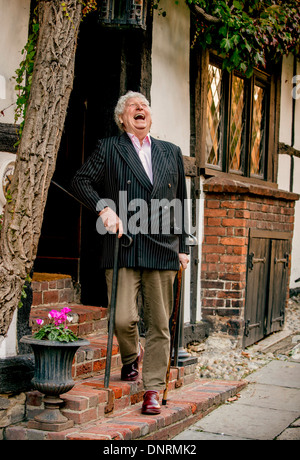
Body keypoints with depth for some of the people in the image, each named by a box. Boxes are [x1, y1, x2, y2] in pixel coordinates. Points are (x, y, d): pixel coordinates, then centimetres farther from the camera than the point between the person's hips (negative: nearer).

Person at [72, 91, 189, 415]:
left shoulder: (171, 152, 17)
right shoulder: (108, 148, 8)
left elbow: (181, 202, 19)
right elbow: (81, 181, 1)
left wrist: (183, 247, 15)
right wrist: (104, 207, -16)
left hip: (162, 250, 3)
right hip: (123, 249, -2)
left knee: (159, 324, 3)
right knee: (123, 318, -10)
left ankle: (153, 390, 13)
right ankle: (131, 357, 23)